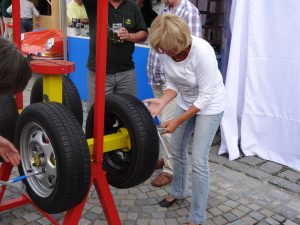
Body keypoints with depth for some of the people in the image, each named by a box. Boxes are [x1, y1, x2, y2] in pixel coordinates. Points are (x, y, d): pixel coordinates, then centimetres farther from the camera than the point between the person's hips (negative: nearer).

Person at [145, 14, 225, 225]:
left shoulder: (202, 52, -34)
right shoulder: (166, 52, -16)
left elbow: (205, 96, -28)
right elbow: (173, 84, -4)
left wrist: (177, 121, -25)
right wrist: (162, 102, -24)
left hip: (209, 105, -6)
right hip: (186, 102, 7)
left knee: (198, 161, -7)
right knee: (177, 148, 18)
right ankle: (179, 191, 45)